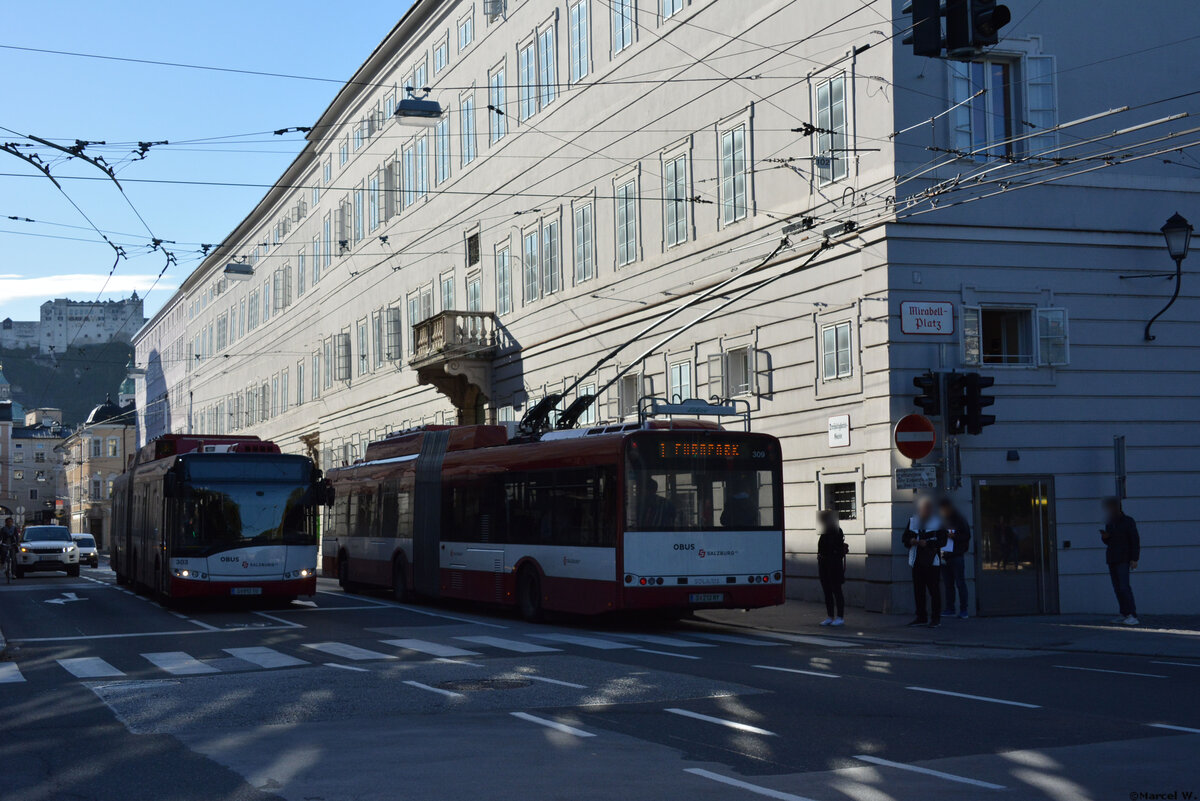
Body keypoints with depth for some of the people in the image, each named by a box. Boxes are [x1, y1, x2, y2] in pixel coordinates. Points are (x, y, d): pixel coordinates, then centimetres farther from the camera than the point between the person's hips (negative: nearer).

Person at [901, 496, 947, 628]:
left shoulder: (937, 522, -2)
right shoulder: (912, 521, 12)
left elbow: (942, 541, -8)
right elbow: (904, 538, 14)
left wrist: (926, 543, -19)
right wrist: (911, 541, -8)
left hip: (932, 562, -5)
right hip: (917, 561, 5)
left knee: (934, 590, -4)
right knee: (918, 590, 7)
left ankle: (936, 618, 2)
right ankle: (921, 617, 16)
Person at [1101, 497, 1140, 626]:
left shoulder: (1128, 521, -6)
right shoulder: (1109, 523, 13)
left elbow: (1135, 540, -9)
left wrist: (1134, 559, -16)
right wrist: (1104, 537, -1)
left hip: (1123, 559, -7)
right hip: (1111, 559, 7)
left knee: (1124, 586, -17)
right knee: (1117, 587, 4)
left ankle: (1133, 616, -19)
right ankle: (1125, 614, 9)